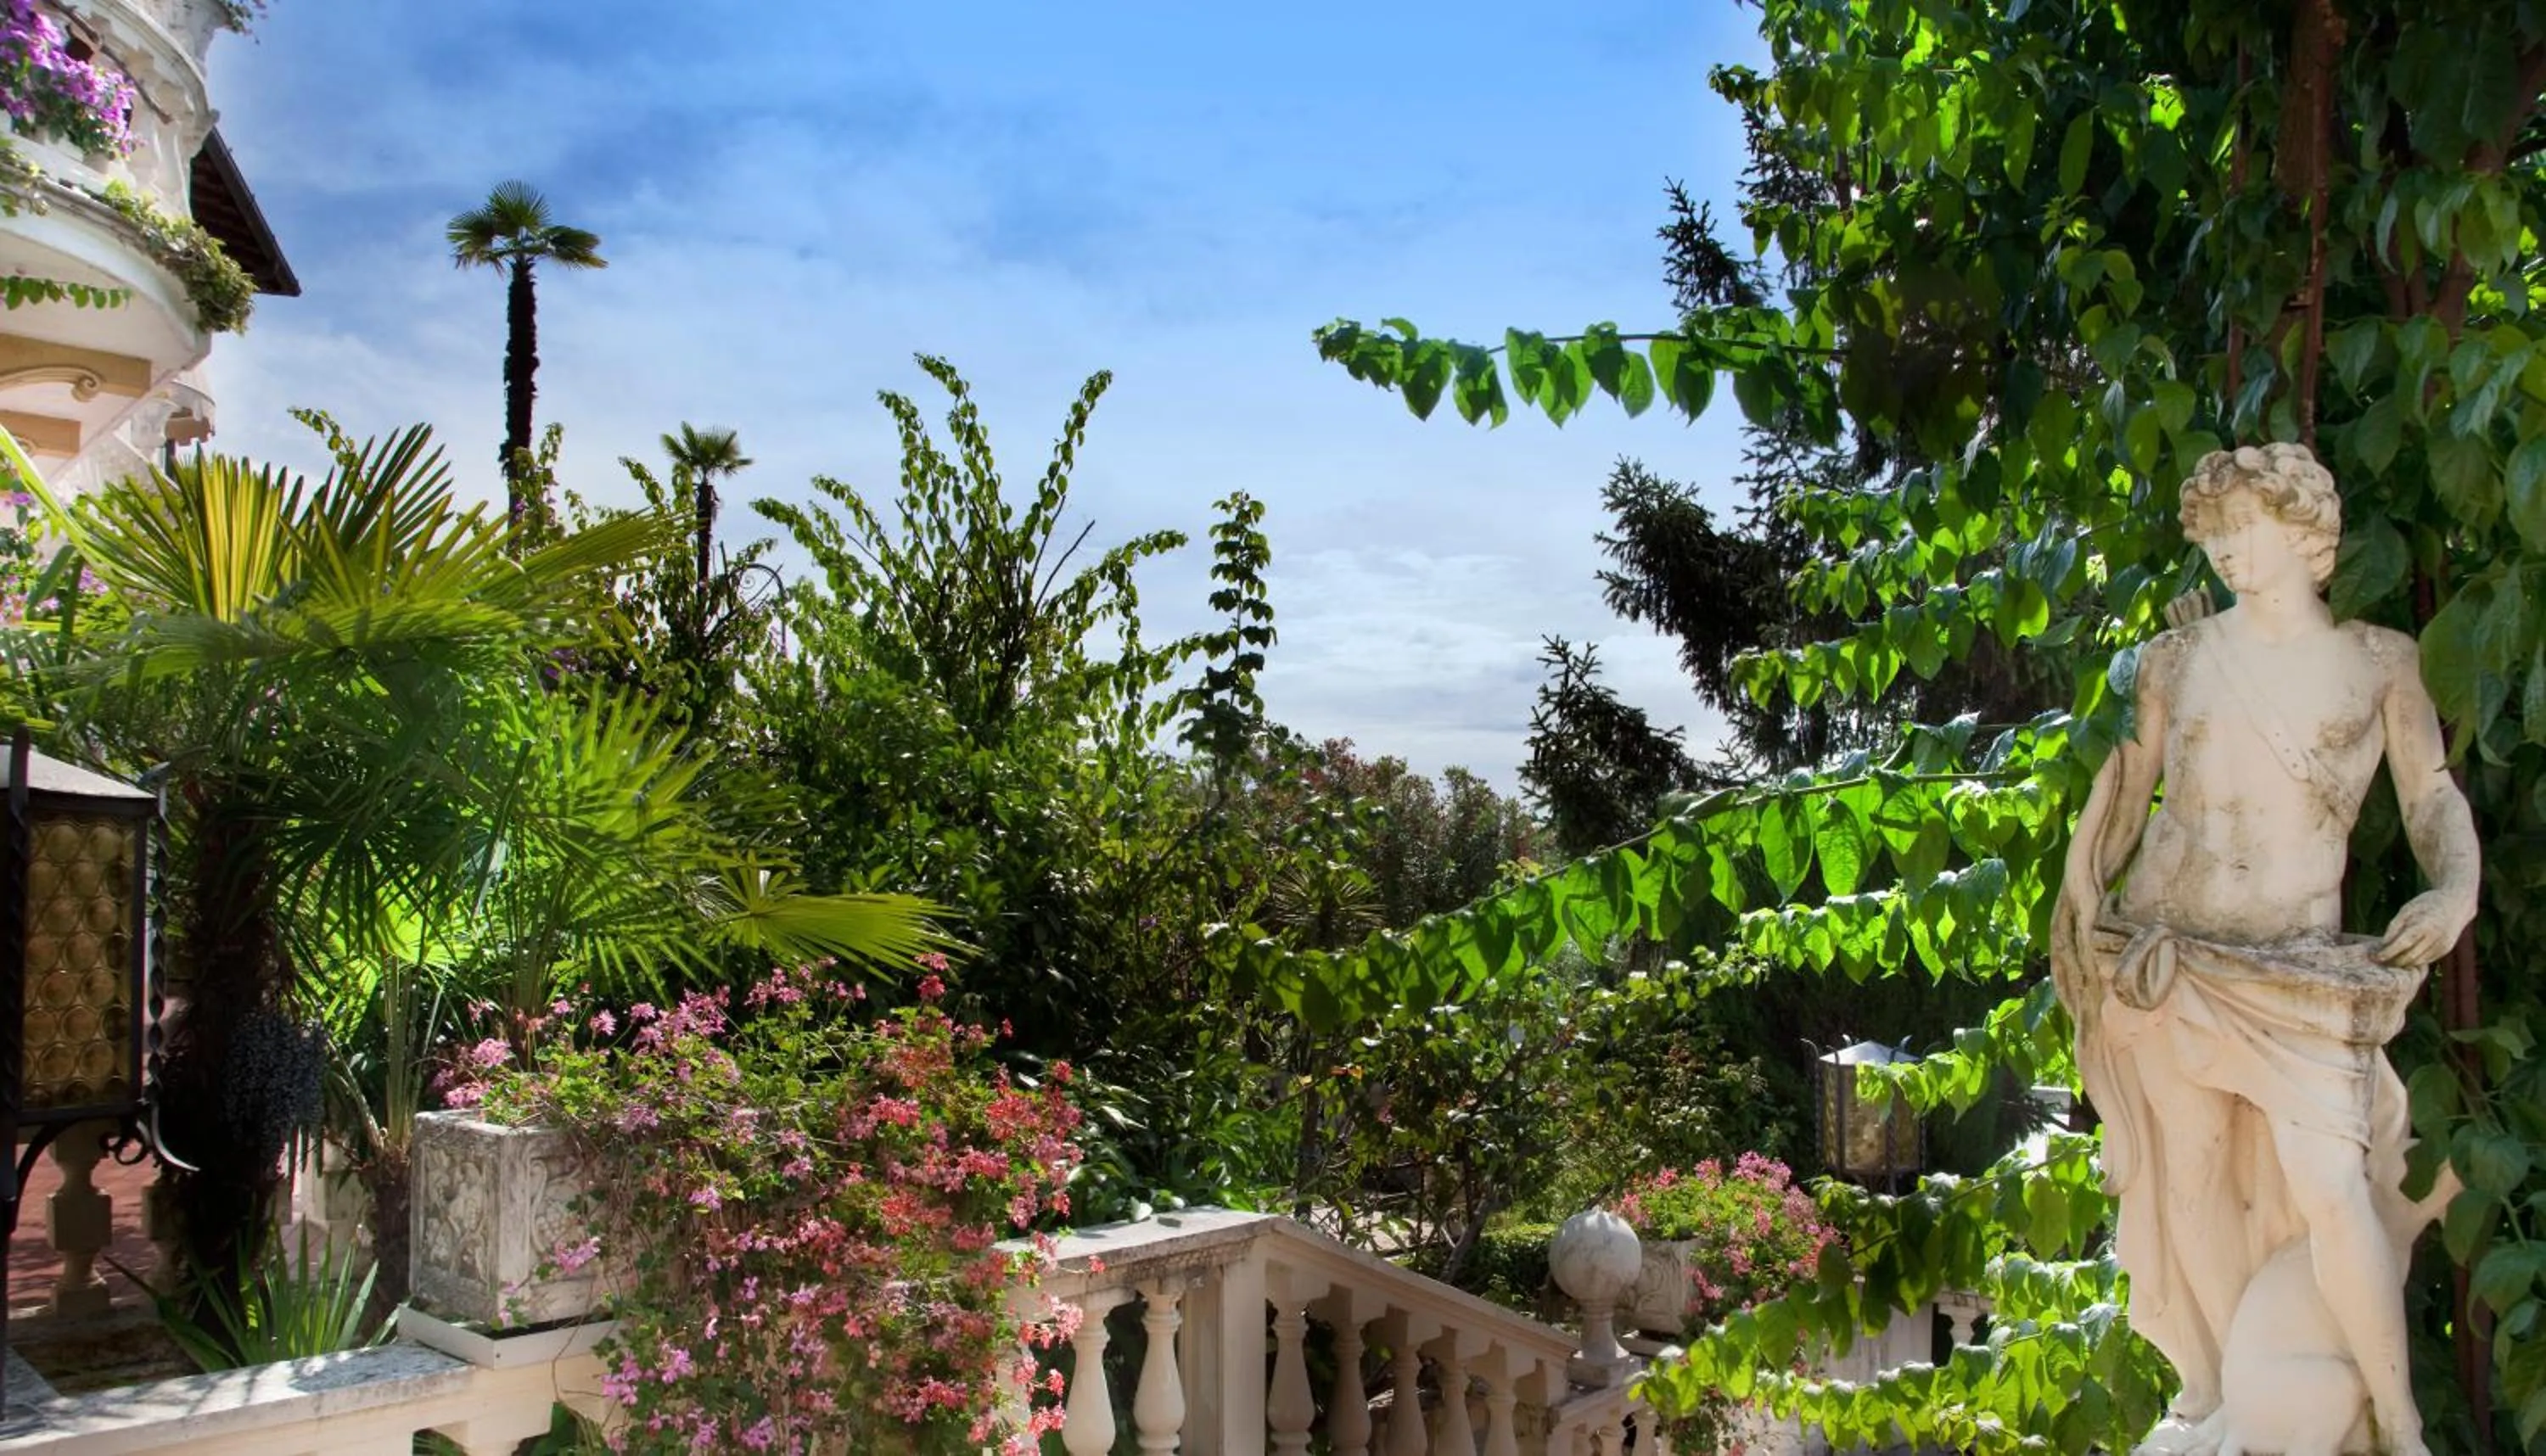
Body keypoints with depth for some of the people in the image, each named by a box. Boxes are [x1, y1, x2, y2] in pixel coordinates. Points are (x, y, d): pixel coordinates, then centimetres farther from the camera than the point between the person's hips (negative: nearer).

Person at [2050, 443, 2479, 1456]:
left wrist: (2454, 888, -15)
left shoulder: (2382, 661, 4)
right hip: (2164, 954, 2)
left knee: (2332, 1187, -12)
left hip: (2301, 972, -1)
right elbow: (2124, 787, 6)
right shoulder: (2181, 655, 4)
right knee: (2190, 1180, 7)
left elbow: (2433, 794, 3)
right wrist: (2082, 897, -6)